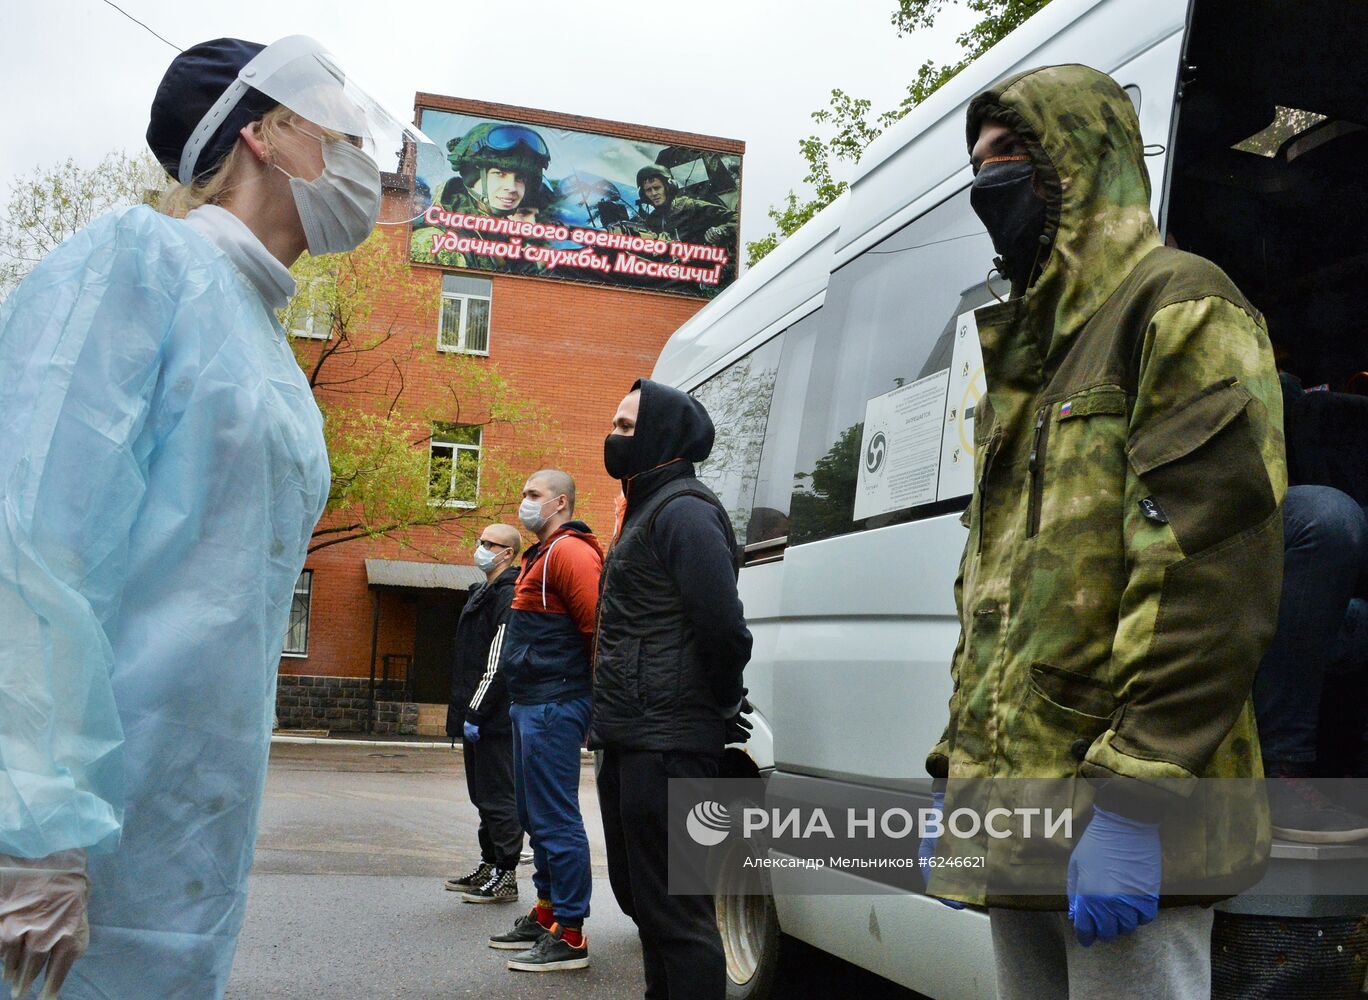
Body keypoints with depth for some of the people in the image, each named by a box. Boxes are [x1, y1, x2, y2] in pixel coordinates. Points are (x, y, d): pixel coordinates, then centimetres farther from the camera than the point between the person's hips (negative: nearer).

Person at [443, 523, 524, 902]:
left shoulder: (508, 595, -15)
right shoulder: (485, 592, 18)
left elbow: (498, 663, -21)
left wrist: (476, 712, -20)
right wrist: (464, 711, 19)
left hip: (494, 718, -10)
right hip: (479, 717, 10)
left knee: (497, 796, -5)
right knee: (484, 795, 16)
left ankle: (505, 876, 1)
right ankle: (489, 866, 25)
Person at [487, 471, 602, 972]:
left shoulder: (569, 552, -13)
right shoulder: (542, 555, 19)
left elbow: (598, 624, -21)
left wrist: (597, 689, -15)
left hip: (553, 706, -11)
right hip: (531, 704, 11)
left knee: (555, 819, -7)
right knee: (535, 816, 17)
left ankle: (570, 936, -2)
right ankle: (545, 915, 29)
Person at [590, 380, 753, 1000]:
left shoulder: (684, 512, -13)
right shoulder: (648, 511, 20)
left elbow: (723, 627, -23)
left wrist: (722, 708, -10)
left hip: (665, 747, -11)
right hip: (632, 741, 11)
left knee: (674, 911, -8)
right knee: (643, 898, 20)